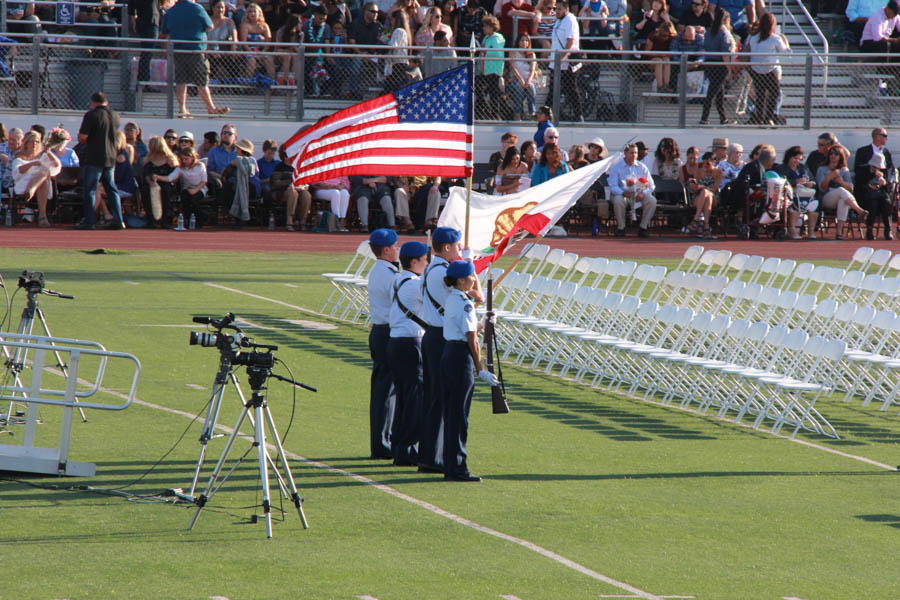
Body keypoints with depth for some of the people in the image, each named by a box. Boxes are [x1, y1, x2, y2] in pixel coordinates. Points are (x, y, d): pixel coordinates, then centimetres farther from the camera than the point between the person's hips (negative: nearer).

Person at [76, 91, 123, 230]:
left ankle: (88, 221, -3)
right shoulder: (115, 115, 7)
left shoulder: (91, 115, -11)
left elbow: (82, 137, -13)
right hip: (111, 158, 6)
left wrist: (87, 142, 8)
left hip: (94, 158, -6)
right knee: (111, 189, 13)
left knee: (89, 190, 0)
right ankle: (118, 220, 9)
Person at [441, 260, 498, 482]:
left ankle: (450, 466, 17)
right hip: (461, 356, -10)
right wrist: (481, 369, -11)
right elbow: (472, 340, -15)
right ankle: (457, 468, -4)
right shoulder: (464, 303, -16)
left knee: (451, 412, 12)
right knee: (459, 413, -6)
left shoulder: (451, 298, 12)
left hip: (448, 353, 10)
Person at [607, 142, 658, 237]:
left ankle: (643, 227, -14)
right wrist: (623, 193, -27)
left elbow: (651, 185, 7)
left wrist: (643, 193, -16)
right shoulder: (616, 167, 4)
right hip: (624, 194, -2)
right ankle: (621, 228, -18)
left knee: (652, 200, -27)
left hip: (639, 194, 2)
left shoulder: (642, 167, 12)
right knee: (618, 201, -36)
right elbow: (613, 186, -6)